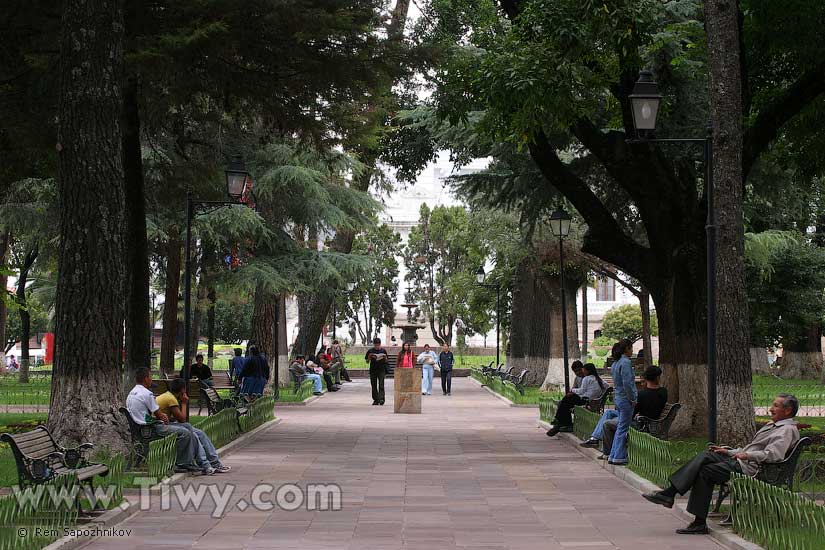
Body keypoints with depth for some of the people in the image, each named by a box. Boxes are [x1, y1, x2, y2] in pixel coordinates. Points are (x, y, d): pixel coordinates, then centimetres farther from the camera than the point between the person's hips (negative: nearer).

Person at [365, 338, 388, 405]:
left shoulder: (383, 350, 5)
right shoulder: (370, 351, 4)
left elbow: (386, 361, 11)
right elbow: (367, 361, 9)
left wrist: (384, 357, -10)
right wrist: (369, 357, -9)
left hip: (381, 370, -2)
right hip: (373, 370, 2)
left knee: (381, 385, -12)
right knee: (374, 385, 4)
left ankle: (381, 399, -17)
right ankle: (375, 399, 12)